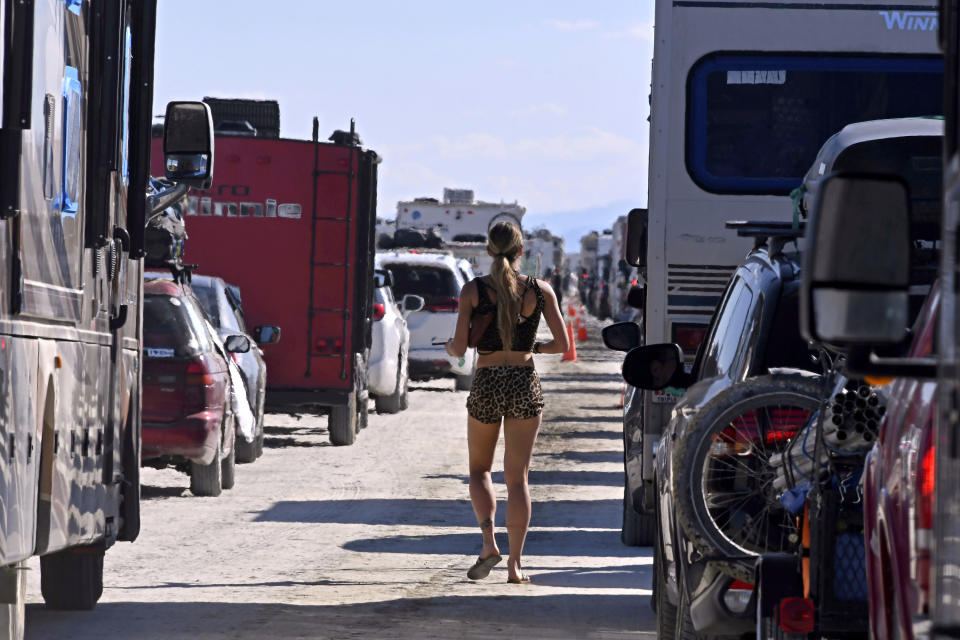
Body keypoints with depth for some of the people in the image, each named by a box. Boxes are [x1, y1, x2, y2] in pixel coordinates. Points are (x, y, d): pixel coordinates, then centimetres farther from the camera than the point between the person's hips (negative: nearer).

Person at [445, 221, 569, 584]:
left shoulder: (473, 290, -6)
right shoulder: (540, 291, -2)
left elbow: (459, 348, -10)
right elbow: (562, 345, -1)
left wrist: (449, 347, 13)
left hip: (486, 386, -1)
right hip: (525, 384, 1)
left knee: (479, 469, 19)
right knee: (517, 477, 7)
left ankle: (489, 541, -4)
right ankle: (515, 564, 0)